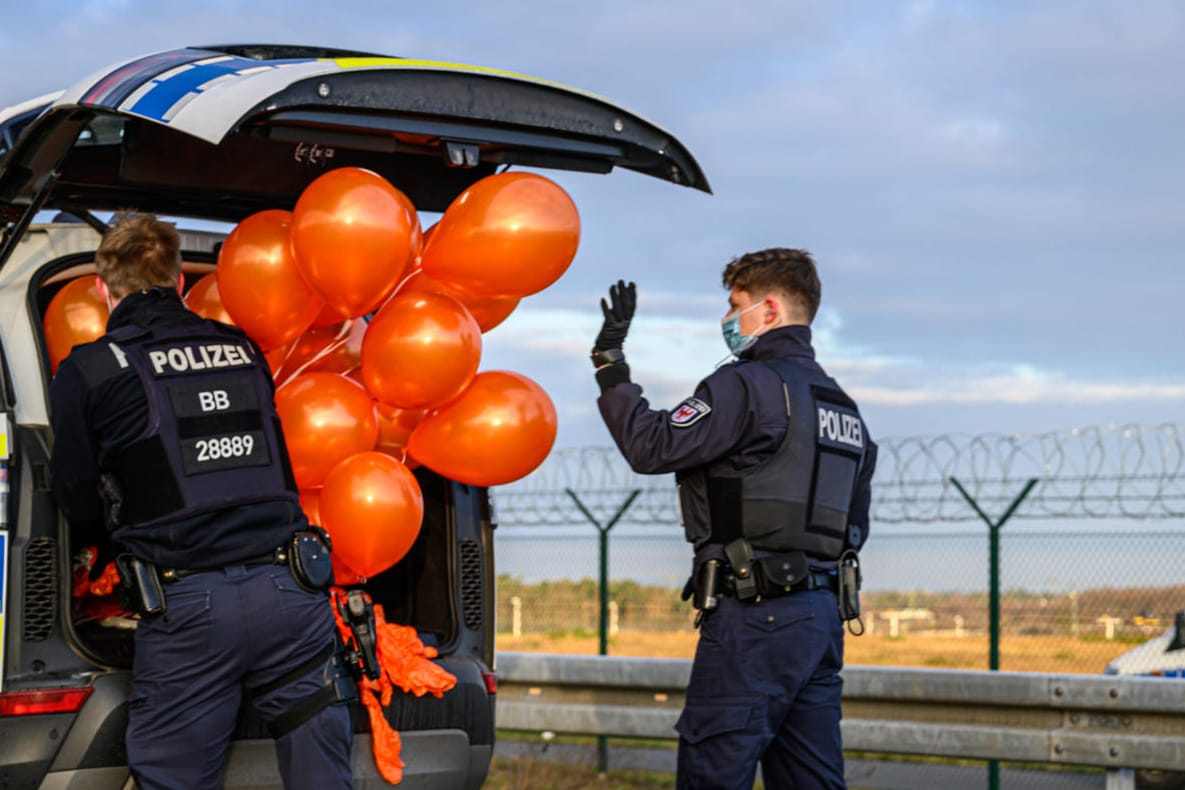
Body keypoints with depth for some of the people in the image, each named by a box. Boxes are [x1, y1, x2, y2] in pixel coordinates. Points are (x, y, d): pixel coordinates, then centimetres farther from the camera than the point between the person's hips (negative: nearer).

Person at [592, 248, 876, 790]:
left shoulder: (748, 386, -8)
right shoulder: (842, 406, 21)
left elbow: (651, 446, -15)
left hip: (754, 612, -9)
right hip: (825, 614, 9)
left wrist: (610, 362, -5)